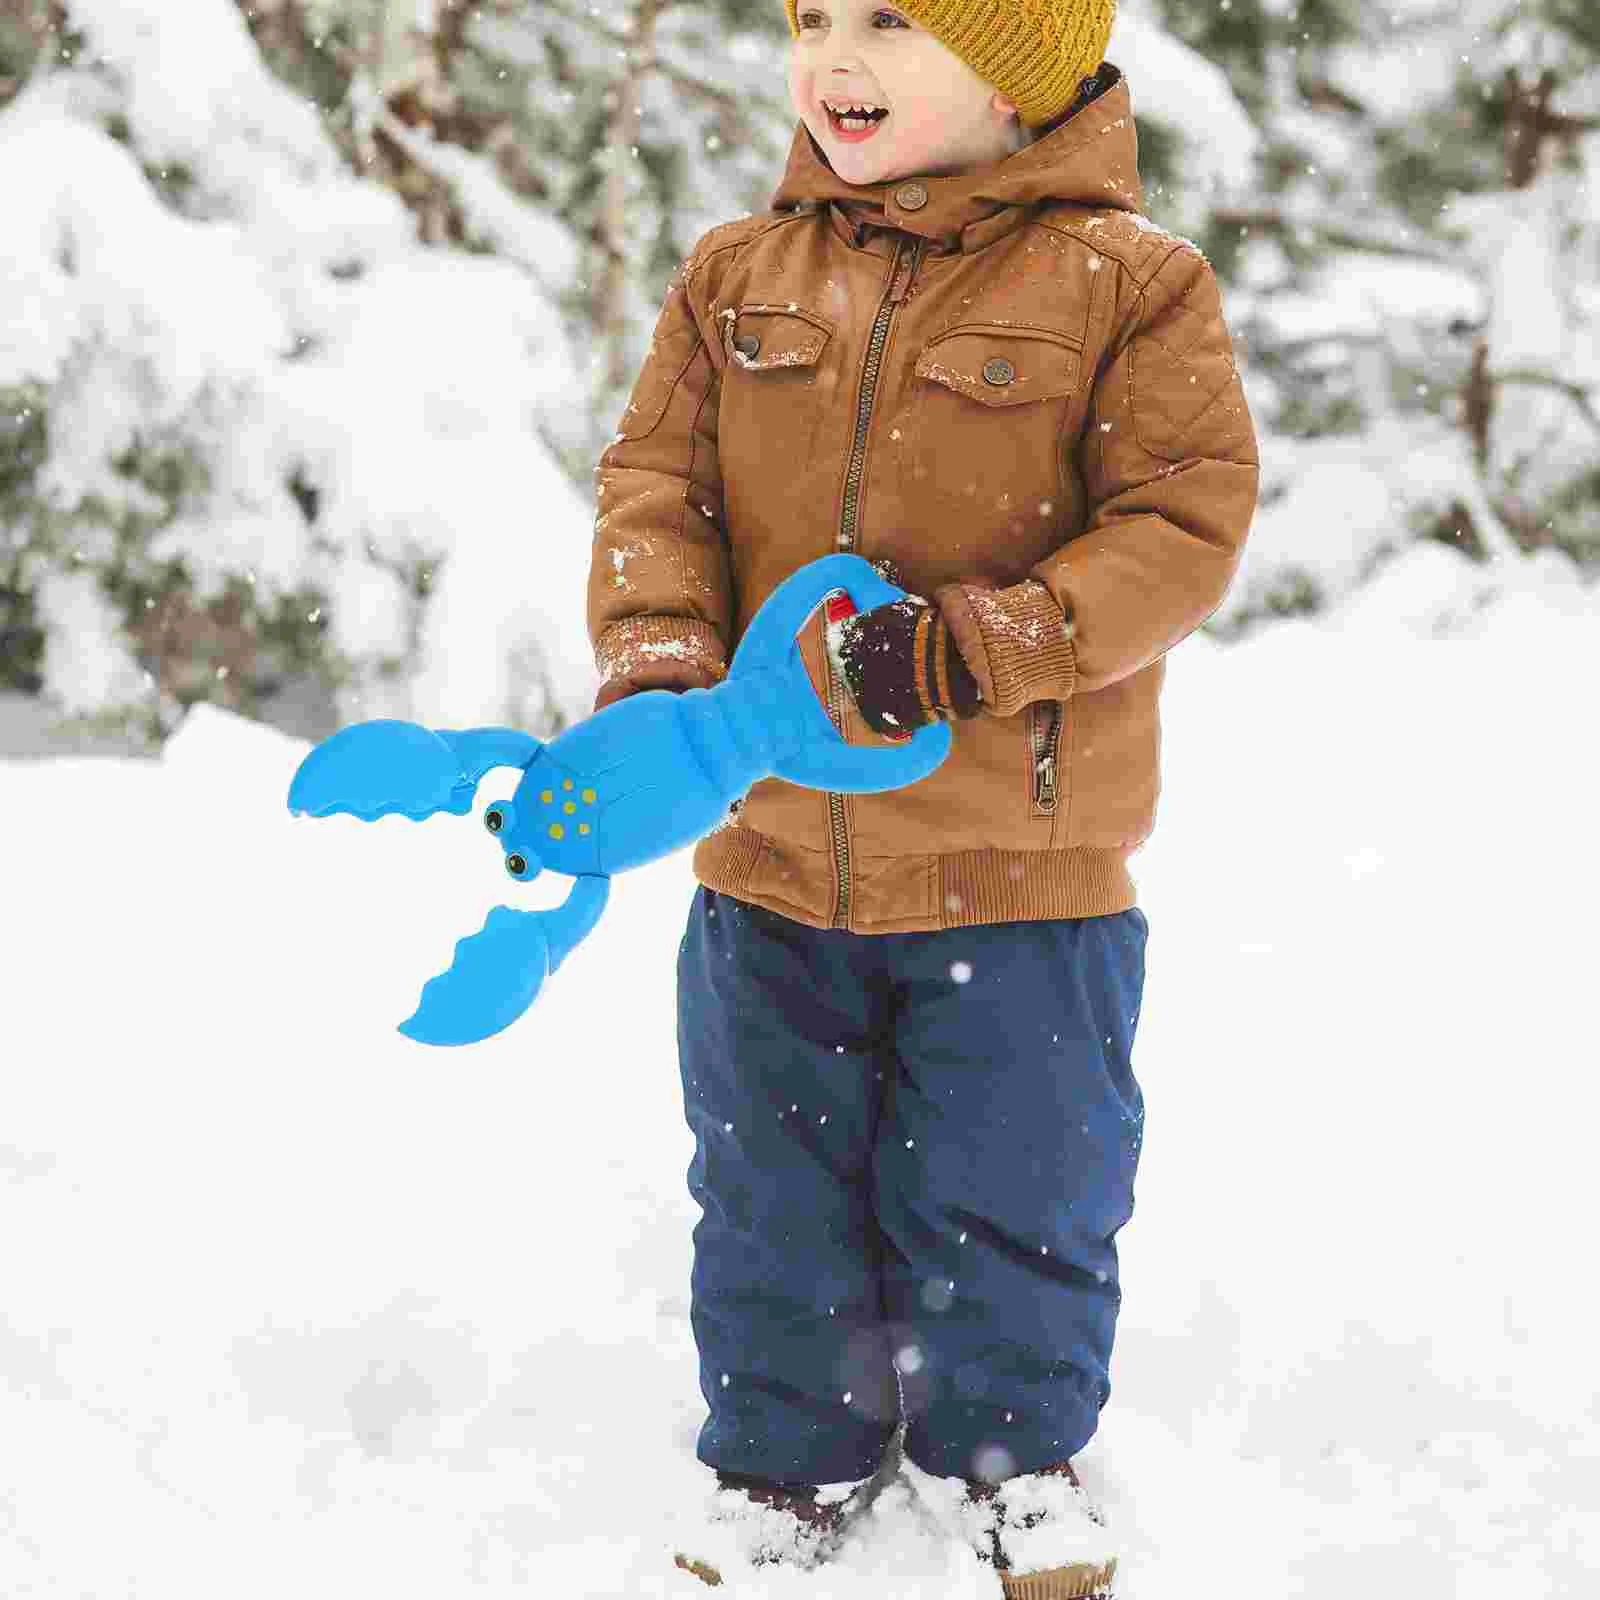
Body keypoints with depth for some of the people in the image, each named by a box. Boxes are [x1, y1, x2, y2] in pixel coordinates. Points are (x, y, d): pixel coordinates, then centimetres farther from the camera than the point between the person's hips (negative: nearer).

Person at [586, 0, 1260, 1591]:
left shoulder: (1128, 284, -9)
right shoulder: (736, 279, 3)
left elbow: (1185, 524, -14)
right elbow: (652, 486, 3)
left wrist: (970, 649, -24)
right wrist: (657, 658, -15)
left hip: (1020, 873, -3)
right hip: (768, 851, 3)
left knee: (1012, 1191, 11)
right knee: (776, 1189, 16)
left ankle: (1012, 1448, 36)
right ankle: (787, 1457, 37)